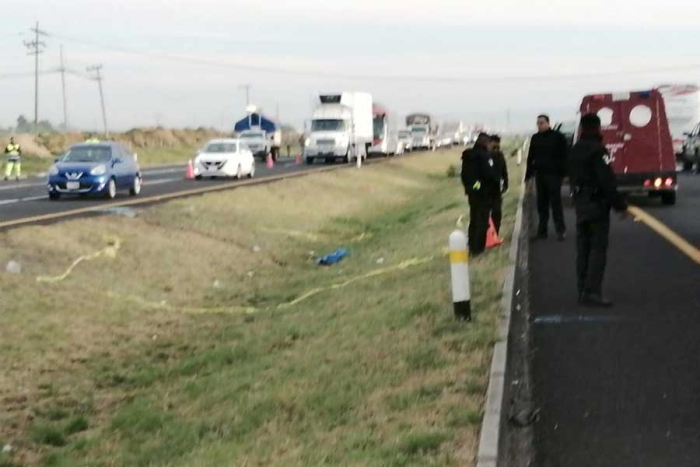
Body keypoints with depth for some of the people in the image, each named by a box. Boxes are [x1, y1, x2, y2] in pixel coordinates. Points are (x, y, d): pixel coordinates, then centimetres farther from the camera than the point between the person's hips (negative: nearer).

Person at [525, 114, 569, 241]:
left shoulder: (558, 137, -5)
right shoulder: (535, 138, 10)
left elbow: (564, 156, -7)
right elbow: (531, 158, 14)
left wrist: (563, 173, -13)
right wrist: (528, 175, 10)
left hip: (554, 174, -5)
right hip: (539, 175, 5)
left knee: (556, 203, -4)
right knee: (541, 204, 8)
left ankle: (561, 230, 1)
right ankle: (542, 230, 14)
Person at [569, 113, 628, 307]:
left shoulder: (574, 151, 11)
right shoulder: (597, 150, -17)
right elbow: (607, 181, -20)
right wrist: (620, 204, -14)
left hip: (580, 204, 9)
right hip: (597, 204, -8)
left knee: (583, 249, 12)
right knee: (598, 249, -7)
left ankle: (583, 291, 16)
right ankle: (592, 293, -12)